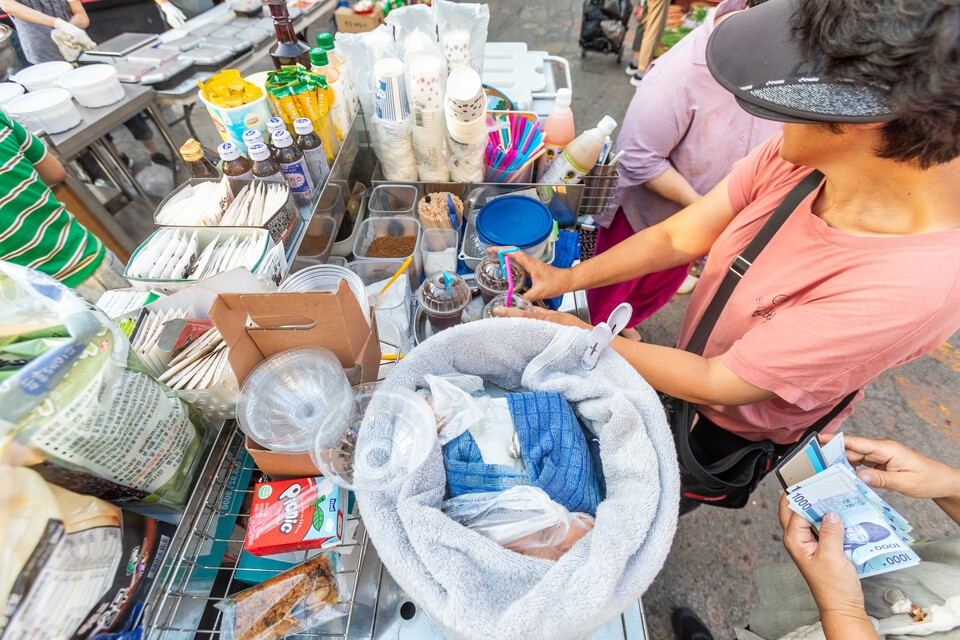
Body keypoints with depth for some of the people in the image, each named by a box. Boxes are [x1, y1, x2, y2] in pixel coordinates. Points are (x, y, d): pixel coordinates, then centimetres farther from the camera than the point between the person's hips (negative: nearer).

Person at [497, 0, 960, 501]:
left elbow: (716, 384, -32)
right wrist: (569, 278, -19)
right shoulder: (800, 152, -22)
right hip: (699, 363, 4)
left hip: (741, 433, -3)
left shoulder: (910, 288, -39)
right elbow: (678, 237, -14)